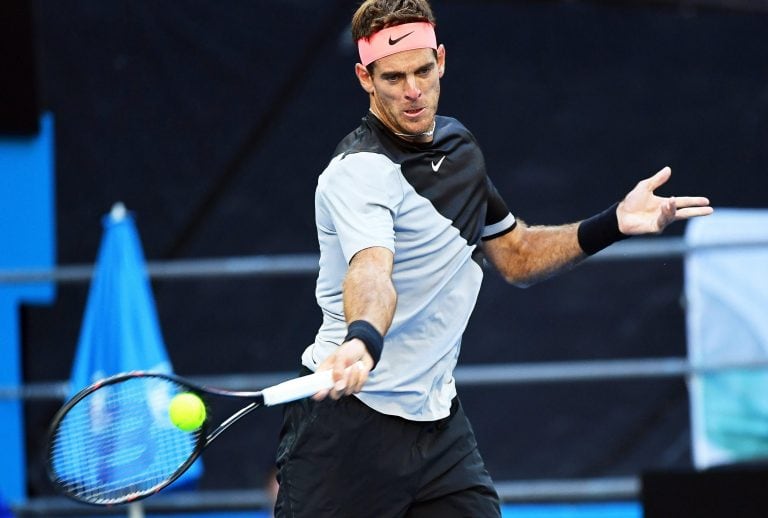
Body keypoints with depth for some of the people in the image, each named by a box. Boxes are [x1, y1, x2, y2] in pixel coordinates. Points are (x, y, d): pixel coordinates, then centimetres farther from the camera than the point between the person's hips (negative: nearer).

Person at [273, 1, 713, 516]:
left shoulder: (460, 147, 9)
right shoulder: (362, 169, -18)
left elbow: (516, 257, 21)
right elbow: (370, 271, -37)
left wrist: (614, 223, 9)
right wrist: (363, 342, -58)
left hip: (437, 422, 7)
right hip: (347, 421, -7)